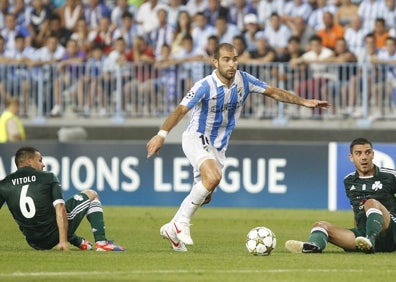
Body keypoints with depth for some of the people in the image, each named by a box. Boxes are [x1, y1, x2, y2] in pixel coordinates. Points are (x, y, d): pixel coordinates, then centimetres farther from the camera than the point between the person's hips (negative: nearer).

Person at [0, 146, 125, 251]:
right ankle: (101, 243, 7)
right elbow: (60, 209, -14)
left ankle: (81, 243, 41)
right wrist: (63, 241, -17)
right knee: (91, 195, 16)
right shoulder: (48, 178, -3)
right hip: (55, 235, -4)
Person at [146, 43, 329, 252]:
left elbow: (273, 92, 2)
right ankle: (182, 223, -18)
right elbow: (181, 110, -29)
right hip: (197, 138, -7)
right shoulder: (205, 86, -24)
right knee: (213, 177, -32)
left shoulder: (243, 80, -7)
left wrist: (304, 102, -5)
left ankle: (172, 229, 30)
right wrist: (161, 135, -41)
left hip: (219, 145, 7)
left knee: (203, 196, 11)